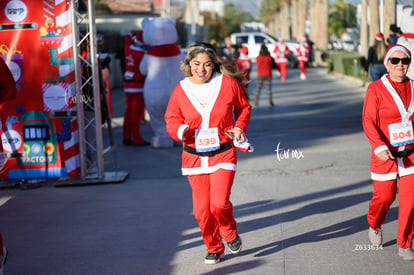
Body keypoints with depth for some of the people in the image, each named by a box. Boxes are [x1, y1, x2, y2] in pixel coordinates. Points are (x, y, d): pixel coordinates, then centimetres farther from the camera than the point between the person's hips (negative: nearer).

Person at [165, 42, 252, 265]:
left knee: (219, 203, -15)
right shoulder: (180, 90, -2)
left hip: (223, 154, -2)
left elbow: (243, 107, 12)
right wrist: (180, 129, -15)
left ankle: (230, 234, 19)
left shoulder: (228, 83, -5)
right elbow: (171, 119, 8)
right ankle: (214, 249, 27)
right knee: (201, 209, 4)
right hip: (194, 156, 2)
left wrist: (240, 128, -5)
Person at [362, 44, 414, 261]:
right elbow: (368, 121, -13)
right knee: (384, 196, 4)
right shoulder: (376, 89, -7)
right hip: (386, 154, -2)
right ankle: (374, 226, 37)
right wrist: (379, 147, -26)